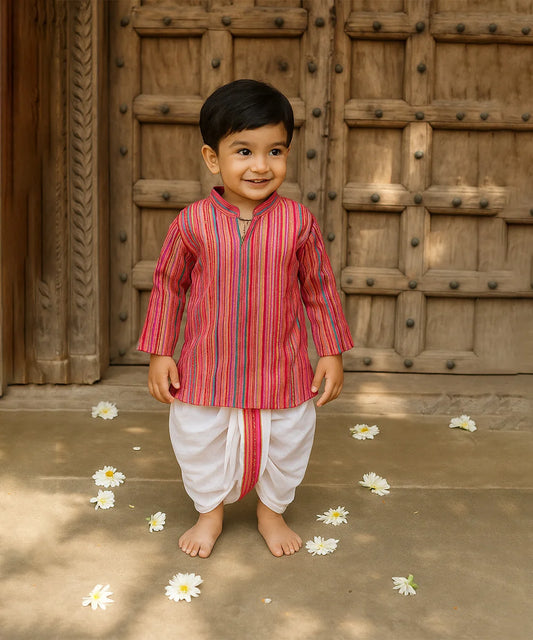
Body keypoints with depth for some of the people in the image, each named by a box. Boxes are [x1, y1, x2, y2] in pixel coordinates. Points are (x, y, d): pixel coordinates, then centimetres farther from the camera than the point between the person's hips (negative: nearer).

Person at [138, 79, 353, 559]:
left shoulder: (298, 222, -12)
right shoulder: (193, 223, -13)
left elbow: (319, 288, -1)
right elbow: (168, 285, -1)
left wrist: (332, 352, 0)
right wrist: (159, 353, -1)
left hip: (280, 371, 0)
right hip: (207, 369, 0)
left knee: (285, 447, 18)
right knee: (201, 446, 18)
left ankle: (272, 511, 47)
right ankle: (210, 513, 46)